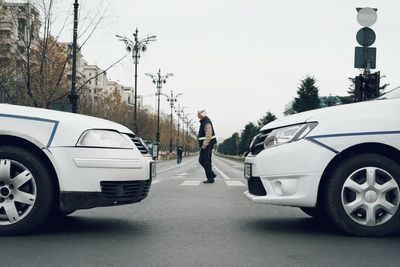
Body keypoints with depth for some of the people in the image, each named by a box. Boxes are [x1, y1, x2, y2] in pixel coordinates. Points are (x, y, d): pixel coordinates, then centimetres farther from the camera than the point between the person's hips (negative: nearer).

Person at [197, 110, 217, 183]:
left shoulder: (207, 122, -17)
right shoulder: (203, 122, 16)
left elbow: (208, 135, -24)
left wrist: (204, 145, -23)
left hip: (207, 145, -11)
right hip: (204, 145, 11)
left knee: (206, 161, -7)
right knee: (201, 160, 14)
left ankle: (210, 178, -1)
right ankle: (212, 174, 18)